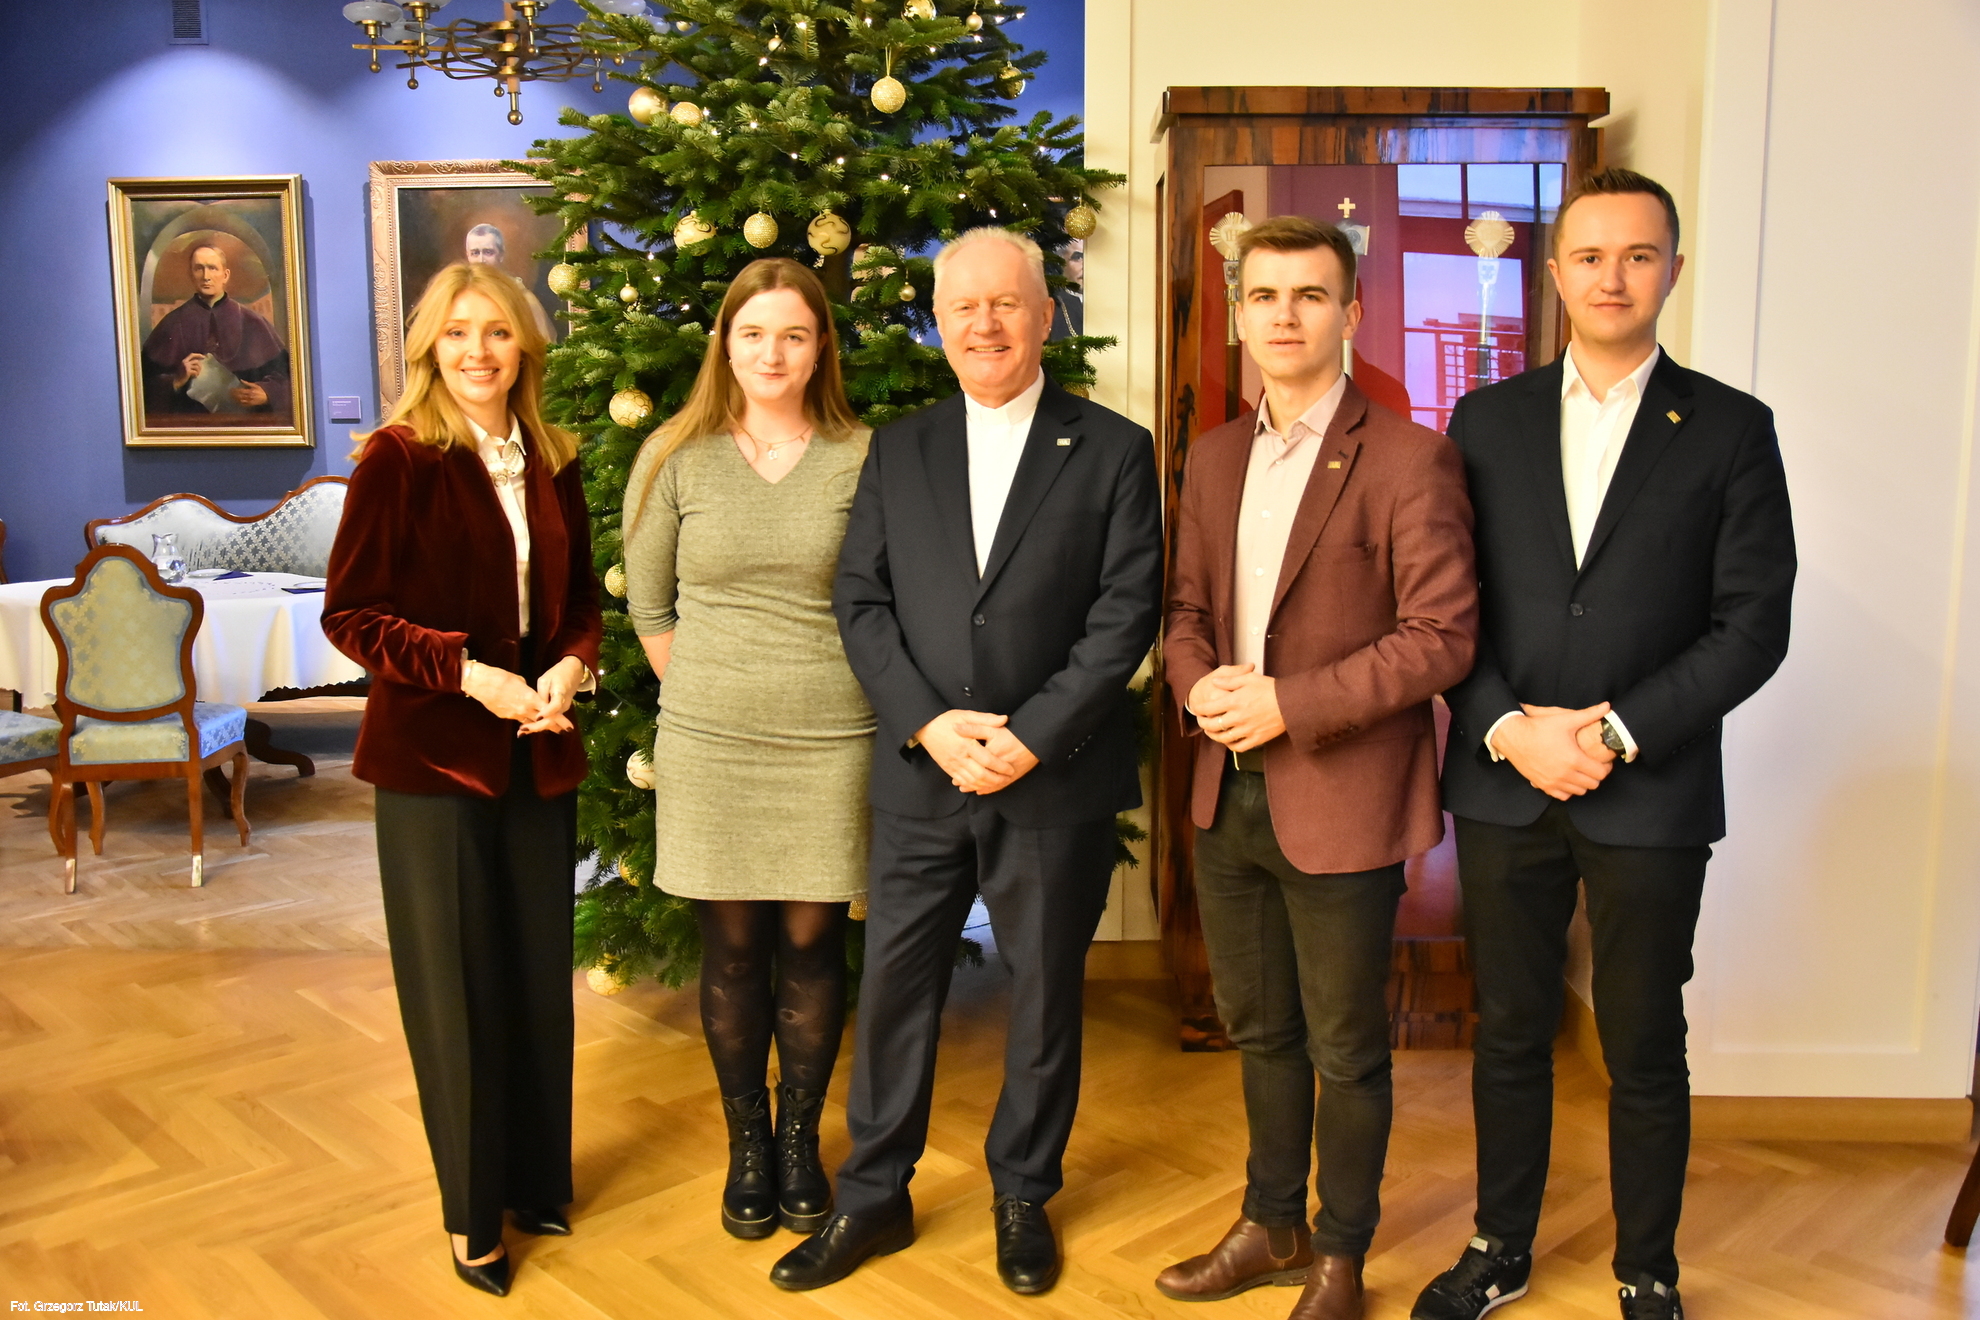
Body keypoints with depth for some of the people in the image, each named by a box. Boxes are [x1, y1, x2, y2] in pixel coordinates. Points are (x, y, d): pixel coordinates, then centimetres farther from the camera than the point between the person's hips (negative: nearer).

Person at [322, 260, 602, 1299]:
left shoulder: (551, 463, 6)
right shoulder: (397, 460, -9)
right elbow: (350, 612, -10)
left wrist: (571, 665, -7)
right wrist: (469, 673, -19)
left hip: (539, 754, 5)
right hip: (432, 756, -4)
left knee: (540, 972, 13)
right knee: (456, 985, 6)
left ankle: (537, 1176, 33)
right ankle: (472, 1209, 25)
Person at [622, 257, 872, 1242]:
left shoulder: (864, 459, -1)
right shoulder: (675, 457, 2)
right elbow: (648, 605, 9)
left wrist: (848, 698, 1)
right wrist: (698, 693, 7)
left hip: (831, 740, -1)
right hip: (708, 743, 1)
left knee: (811, 943, 6)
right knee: (731, 947, 9)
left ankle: (801, 1139, 26)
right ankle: (746, 1143, 27)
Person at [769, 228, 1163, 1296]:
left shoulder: (1113, 451, -1)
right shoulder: (896, 451, 8)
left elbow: (1127, 611, -7)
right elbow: (860, 601, 2)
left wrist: (1032, 735, -16)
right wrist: (928, 722, -12)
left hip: (1055, 778, -2)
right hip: (921, 771, 2)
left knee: (1045, 996, 12)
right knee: (893, 987, 10)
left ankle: (1023, 1196, 32)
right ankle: (873, 1197, 28)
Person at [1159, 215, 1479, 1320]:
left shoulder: (1409, 459, -12)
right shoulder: (1215, 458, 9)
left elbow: (1443, 636, -15)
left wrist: (1289, 704, -21)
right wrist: (1200, 683, -7)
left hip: (1342, 803, -6)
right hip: (1229, 793, 6)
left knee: (1345, 1051, 10)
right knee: (1261, 1032, 20)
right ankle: (1272, 1229, 40)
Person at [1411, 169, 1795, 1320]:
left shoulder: (1731, 428, 0)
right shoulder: (1487, 420, 6)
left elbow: (1753, 626, -4)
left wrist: (1616, 732, -13)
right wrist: (1511, 730, -11)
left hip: (1652, 795, -1)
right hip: (1503, 785, 2)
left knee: (1645, 1052, 10)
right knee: (1510, 1036, 14)